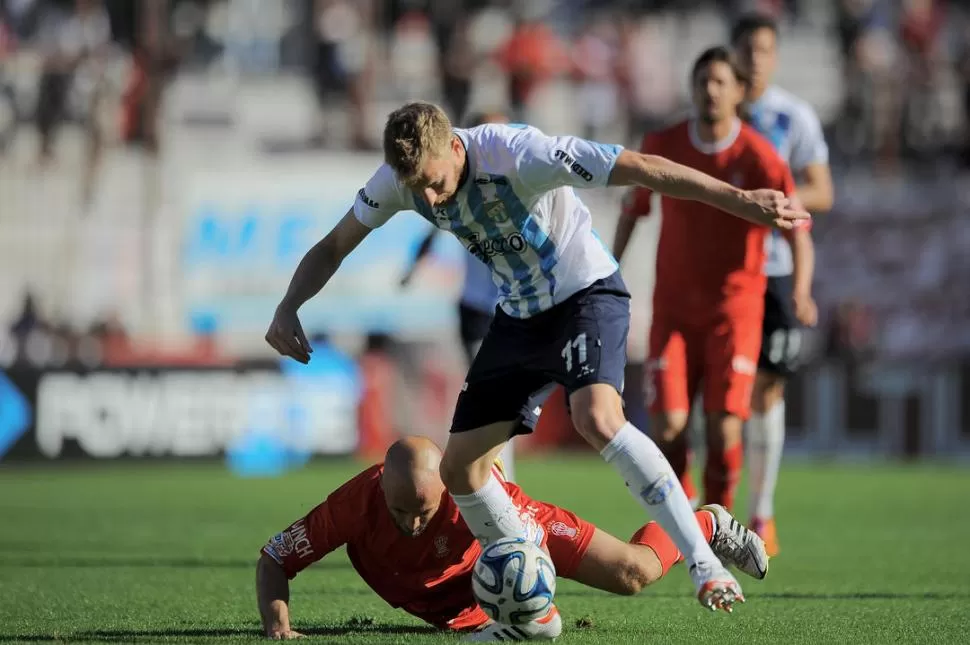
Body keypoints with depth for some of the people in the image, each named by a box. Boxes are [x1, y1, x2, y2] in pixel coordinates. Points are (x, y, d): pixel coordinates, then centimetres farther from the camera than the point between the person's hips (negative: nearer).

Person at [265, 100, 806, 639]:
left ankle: (705, 564, -27)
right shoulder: (400, 179, -12)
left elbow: (644, 168, -30)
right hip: (520, 313, 7)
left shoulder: (517, 153, -30)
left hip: (587, 292, -7)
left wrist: (740, 200, -32)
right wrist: (288, 309, -14)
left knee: (597, 417, -34)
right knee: (460, 468, 1)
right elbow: (333, 248, 4)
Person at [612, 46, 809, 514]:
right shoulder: (663, 146, -2)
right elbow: (633, 207, 15)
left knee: (724, 430, -10)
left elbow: (796, 226, -11)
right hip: (674, 306, 2)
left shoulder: (757, 156, -10)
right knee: (668, 425, -9)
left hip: (735, 307, -2)